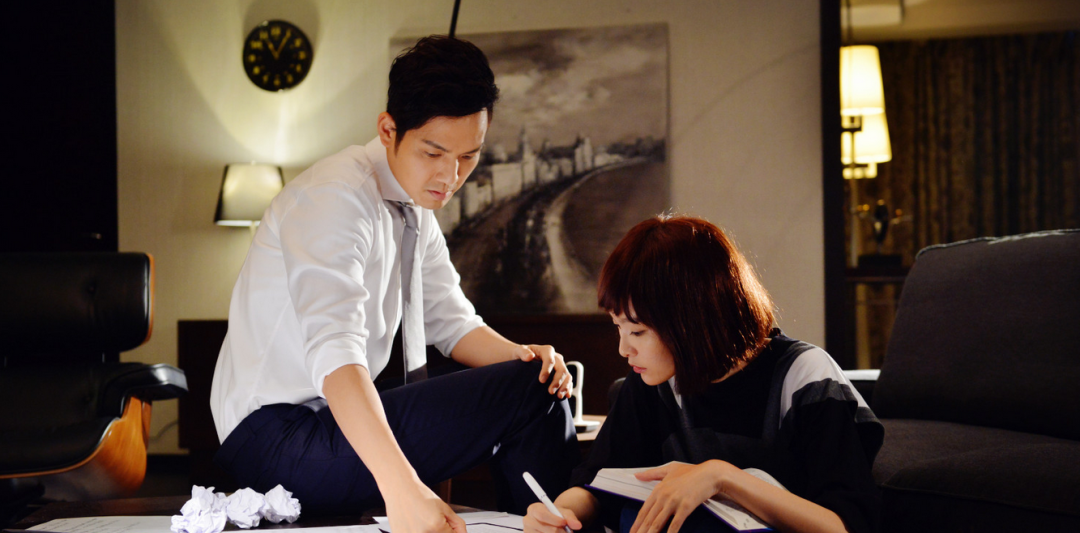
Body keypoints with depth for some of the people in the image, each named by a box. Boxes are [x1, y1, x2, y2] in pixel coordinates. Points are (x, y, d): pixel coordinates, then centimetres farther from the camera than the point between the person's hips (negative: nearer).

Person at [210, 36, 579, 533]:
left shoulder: (415, 203, 7)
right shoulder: (337, 198, -21)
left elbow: (450, 322, 14)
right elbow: (334, 352, -34)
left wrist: (523, 356, -9)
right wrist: (401, 488, -47)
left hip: (340, 417, 9)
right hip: (276, 439, -9)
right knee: (527, 394, -18)